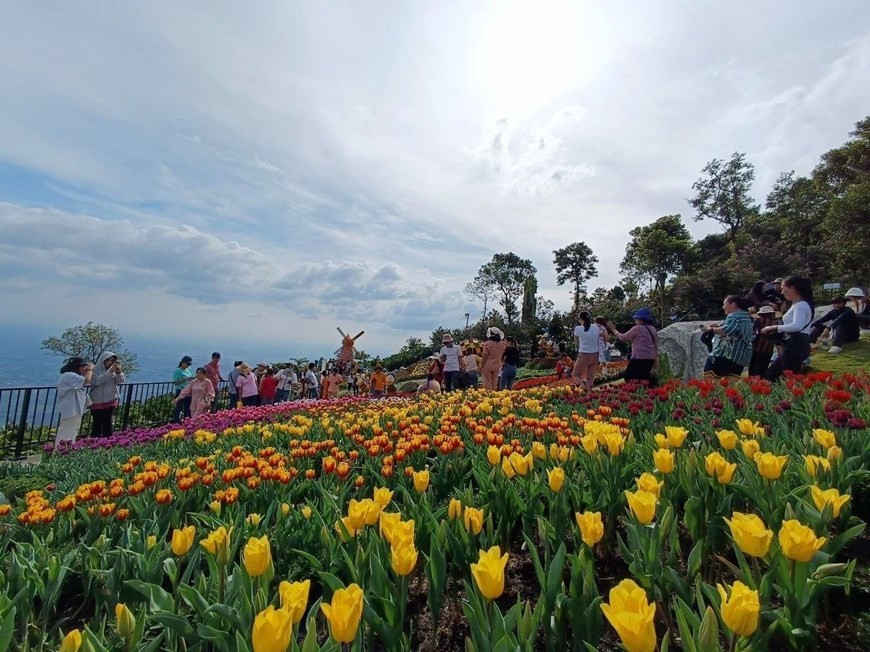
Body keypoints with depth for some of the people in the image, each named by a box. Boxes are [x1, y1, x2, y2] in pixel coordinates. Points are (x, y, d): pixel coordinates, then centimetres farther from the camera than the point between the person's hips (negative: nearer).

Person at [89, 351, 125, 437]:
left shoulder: (113, 370, 4)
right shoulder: (95, 369, -7)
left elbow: (122, 381, -2)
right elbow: (96, 381, -21)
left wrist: (119, 372, -20)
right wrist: (109, 372, -28)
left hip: (111, 400, 3)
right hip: (97, 401, -3)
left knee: (107, 422, 8)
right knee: (97, 423, 2)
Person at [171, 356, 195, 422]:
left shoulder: (189, 369, 12)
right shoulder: (177, 371, -7)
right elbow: (175, 382, -13)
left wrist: (193, 379, -1)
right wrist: (185, 379, -22)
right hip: (181, 392, -6)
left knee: (188, 408, 10)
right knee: (179, 408, -6)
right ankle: (175, 421, -1)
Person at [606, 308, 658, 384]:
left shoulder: (637, 328, -11)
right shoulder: (653, 329, 11)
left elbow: (623, 338, -5)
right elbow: (656, 345, 17)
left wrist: (613, 329, 7)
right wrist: (655, 357, 25)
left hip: (639, 358, -8)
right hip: (650, 358, 8)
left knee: (629, 377, 0)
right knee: (644, 378, 15)